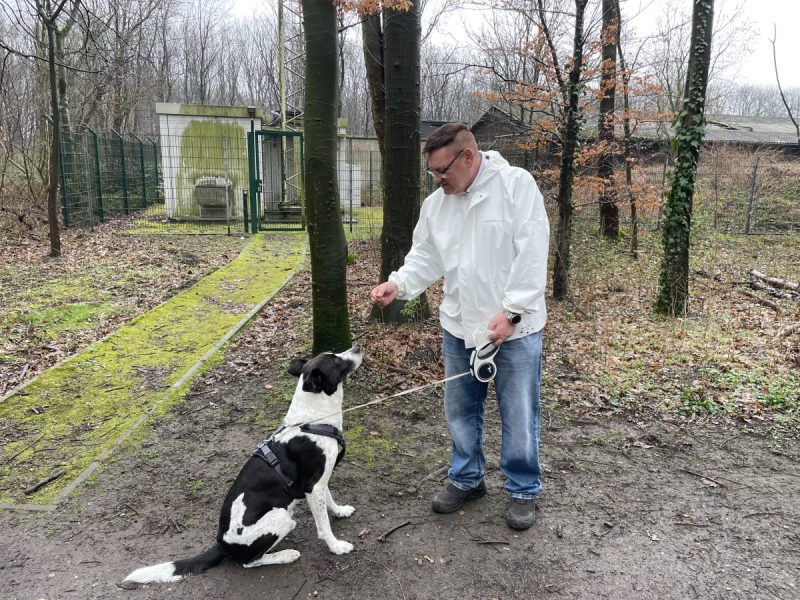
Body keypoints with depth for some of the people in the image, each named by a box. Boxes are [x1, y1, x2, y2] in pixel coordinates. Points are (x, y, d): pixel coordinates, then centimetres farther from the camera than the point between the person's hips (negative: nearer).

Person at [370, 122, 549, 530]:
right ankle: (466, 479, 36)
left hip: (515, 327, -5)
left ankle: (523, 490, 26)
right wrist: (398, 284, -9)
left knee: (518, 415, 6)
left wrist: (511, 312, -19)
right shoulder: (435, 203, 6)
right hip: (458, 327, 5)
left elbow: (531, 255, -15)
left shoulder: (516, 184, -11)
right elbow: (425, 257, 11)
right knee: (460, 410, 16)